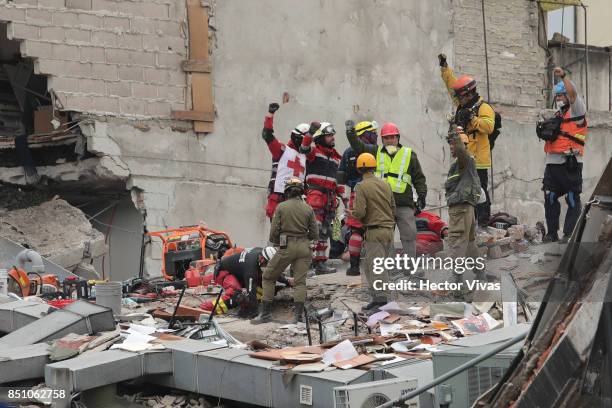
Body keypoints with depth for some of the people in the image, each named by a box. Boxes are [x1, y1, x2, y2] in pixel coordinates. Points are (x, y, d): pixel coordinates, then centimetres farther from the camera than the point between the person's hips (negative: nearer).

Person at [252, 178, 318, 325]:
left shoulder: (281, 207, -4)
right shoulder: (308, 209, 2)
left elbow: (274, 231, -4)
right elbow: (314, 234, 4)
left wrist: (276, 242, 17)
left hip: (286, 247, -2)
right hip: (304, 247, 2)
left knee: (268, 277, 12)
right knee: (300, 281, 7)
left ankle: (266, 313, 10)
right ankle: (298, 314, -4)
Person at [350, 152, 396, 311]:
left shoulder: (361, 186, -9)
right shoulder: (385, 184, 11)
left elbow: (360, 212, -16)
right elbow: (393, 208, 15)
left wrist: (352, 213, 5)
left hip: (374, 231, -7)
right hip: (389, 229, 7)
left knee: (374, 266, -4)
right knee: (383, 266, 12)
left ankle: (379, 297, -8)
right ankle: (383, 296, 14)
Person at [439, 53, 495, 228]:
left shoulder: (484, 108, -9)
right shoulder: (462, 105, 14)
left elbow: (489, 126, -23)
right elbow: (452, 84, 19)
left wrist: (472, 118, -25)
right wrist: (444, 67, 14)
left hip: (477, 160, -8)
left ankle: (483, 221, -2)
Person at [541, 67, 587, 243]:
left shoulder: (576, 111, 2)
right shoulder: (556, 116, 23)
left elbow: (573, 93, -16)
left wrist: (563, 75, -23)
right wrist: (546, 131, 12)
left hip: (570, 163, -7)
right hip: (552, 162, 7)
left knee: (573, 199, -5)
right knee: (550, 198, 6)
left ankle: (569, 233, -3)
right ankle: (552, 233, 14)